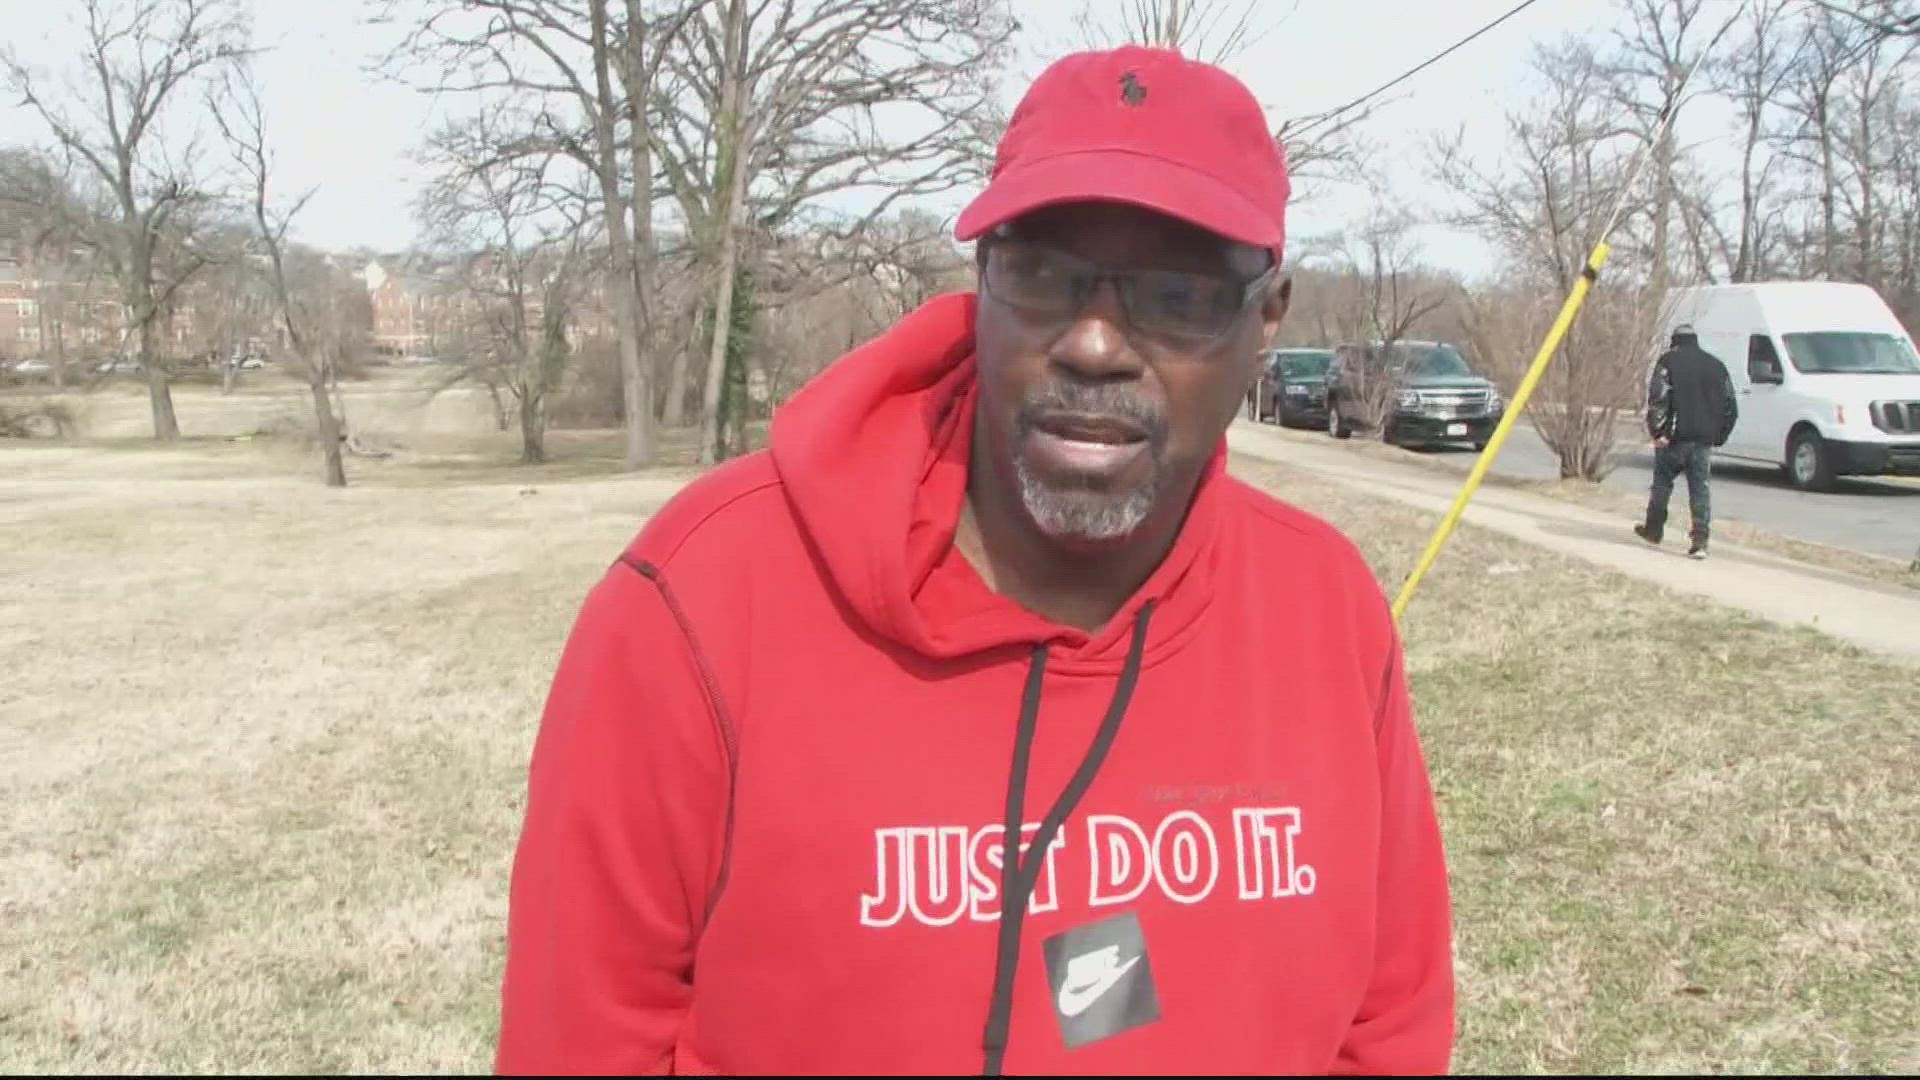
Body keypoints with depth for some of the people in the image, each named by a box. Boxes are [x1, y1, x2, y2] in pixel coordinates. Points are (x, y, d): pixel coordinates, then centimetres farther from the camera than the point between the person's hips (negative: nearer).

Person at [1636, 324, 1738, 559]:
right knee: (1701, 488, 3)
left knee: (1663, 481, 13)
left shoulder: (1668, 361, 0)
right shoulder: (1716, 365, 16)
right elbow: (1731, 407, 16)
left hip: (1675, 436, -3)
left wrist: (1657, 431, -13)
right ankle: (1700, 540, -6)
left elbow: (1657, 398, -13)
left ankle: (1654, 530, 24)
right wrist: (1719, 437, 17)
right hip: (1704, 439, 3)